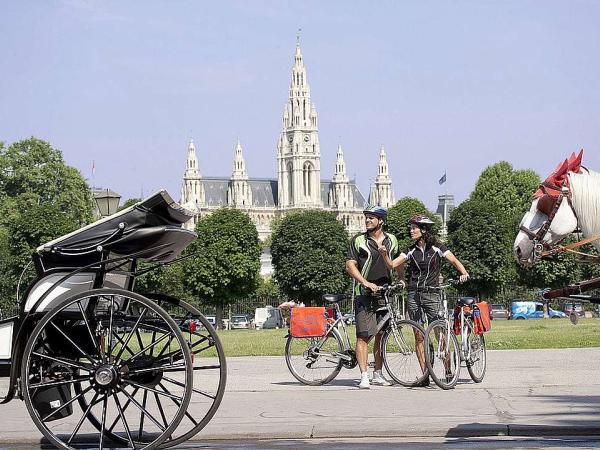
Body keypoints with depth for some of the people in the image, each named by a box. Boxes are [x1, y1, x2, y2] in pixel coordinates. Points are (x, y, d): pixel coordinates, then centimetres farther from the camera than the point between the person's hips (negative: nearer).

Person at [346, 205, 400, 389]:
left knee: (381, 335, 9)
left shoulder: (391, 240, 11)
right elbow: (350, 265, -6)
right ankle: (364, 376, -11)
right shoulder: (358, 240, -1)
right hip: (364, 293, -4)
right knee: (363, 336, -10)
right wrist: (366, 283, -17)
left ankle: (378, 374, 19)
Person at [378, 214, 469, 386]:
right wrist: (384, 254, -16)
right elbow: (392, 265, 4)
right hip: (414, 295, 3)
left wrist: (463, 273, -25)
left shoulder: (437, 248, 2)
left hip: (431, 294, -3)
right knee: (419, 337, 2)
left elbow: (454, 261, -6)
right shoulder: (411, 251, 10)